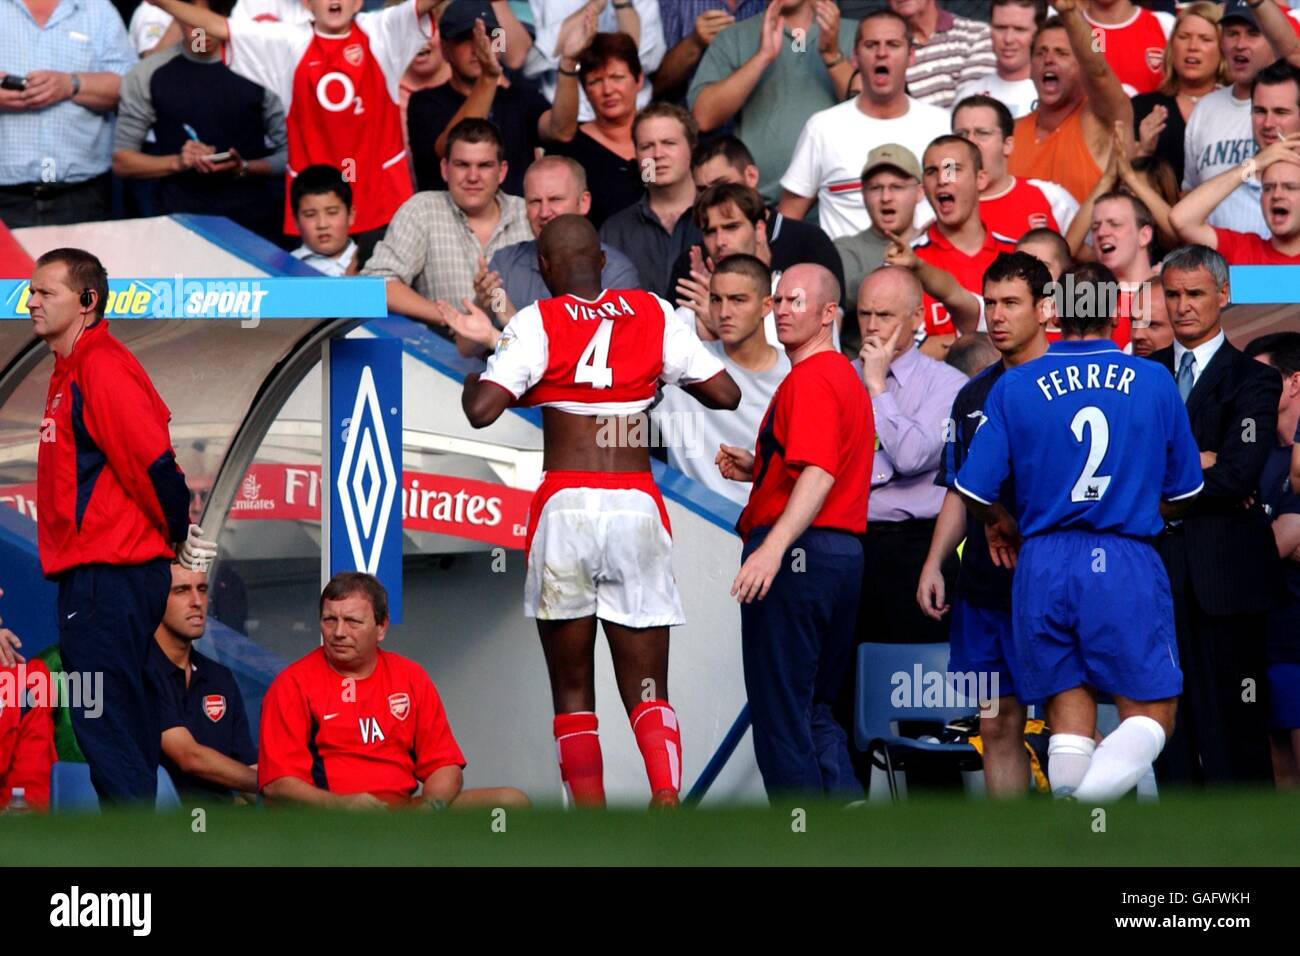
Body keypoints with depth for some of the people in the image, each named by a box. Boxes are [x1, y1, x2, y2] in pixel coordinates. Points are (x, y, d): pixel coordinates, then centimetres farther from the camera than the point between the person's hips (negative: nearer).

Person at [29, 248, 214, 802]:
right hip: (92, 574, 10)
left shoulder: (100, 366, -13)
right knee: (116, 721, 12)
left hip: (107, 579, -10)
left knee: (108, 726, -11)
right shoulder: (70, 371, 18)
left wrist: (181, 534, -9)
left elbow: (152, 459, -21)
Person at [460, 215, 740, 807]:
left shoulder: (537, 323, 0)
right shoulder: (653, 314, 8)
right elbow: (726, 395, 9)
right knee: (647, 690, 4)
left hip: (565, 508, -2)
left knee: (572, 692, 8)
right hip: (638, 508, 2)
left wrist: (470, 376, 12)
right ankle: (667, 803, -22)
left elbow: (482, 410, -11)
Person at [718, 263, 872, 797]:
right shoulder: (846, 377, 20)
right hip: (844, 550, 10)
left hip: (798, 553, -10)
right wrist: (756, 468, 20)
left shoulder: (809, 379, -13)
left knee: (779, 710, -5)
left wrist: (773, 547, -35)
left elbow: (818, 475, -25)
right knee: (815, 709, 14)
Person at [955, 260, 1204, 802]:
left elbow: (976, 492, 1)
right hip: (1128, 564, -1)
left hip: (1043, 567, 1)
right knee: (1149, 712, 2)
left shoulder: (1015, 387, 2)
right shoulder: (1155, 382, 4)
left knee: (1068, 709, 9)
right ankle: (1092, 795, -25)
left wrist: (1000, 525, 24)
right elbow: (1183, 493, 12)